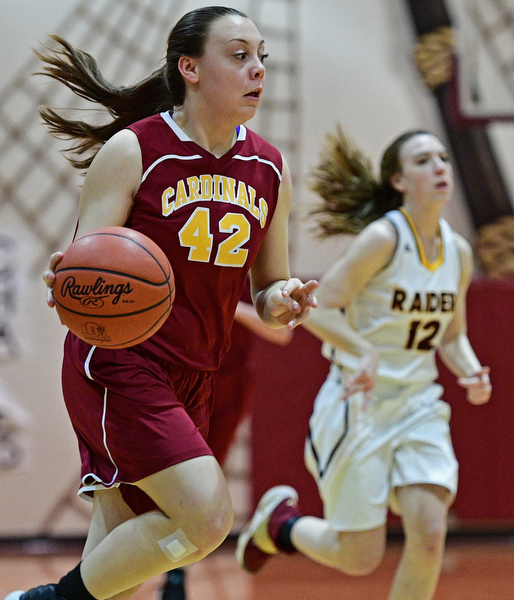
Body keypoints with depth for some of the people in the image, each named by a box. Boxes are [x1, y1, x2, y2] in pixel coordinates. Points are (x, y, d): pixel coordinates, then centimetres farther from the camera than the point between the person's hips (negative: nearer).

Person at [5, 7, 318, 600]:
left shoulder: (268, 169, 7)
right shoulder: (133, 150, -9)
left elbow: (267, 293, 15)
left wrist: (282, 302, -8)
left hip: (190, 383, 6)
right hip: (116, 369, -6)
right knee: (206, 518, -21)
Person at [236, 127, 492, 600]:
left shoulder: (458, 251, 5)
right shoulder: (383, 237, -14)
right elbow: (319, 308, -15)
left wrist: (471, 372, -3)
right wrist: (366, 352, -30)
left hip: (419, 406, 5)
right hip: (358, 403, -5)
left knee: (430, 535, -14)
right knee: (361, 557, -1)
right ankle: (281, 520, 30)